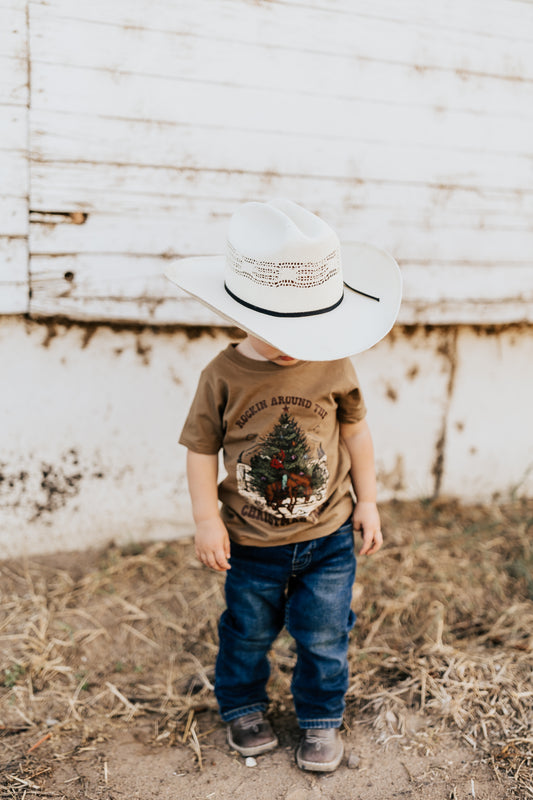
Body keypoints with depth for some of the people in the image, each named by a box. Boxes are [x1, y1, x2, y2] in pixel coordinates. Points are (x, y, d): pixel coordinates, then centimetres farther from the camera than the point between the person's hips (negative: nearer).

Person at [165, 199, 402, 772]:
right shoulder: (223, 376, -16)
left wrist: (367, 502, 7)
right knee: (247, 633, 19)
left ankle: (321, 720, 37)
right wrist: (207, 520, -7)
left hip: (328, 539, 1)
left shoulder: (333, 366, -11)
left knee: (323, 637, 12)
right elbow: (201, 449, -6)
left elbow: (356, 432, 3)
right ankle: (242, 708, 46)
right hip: (252, 546, 0)